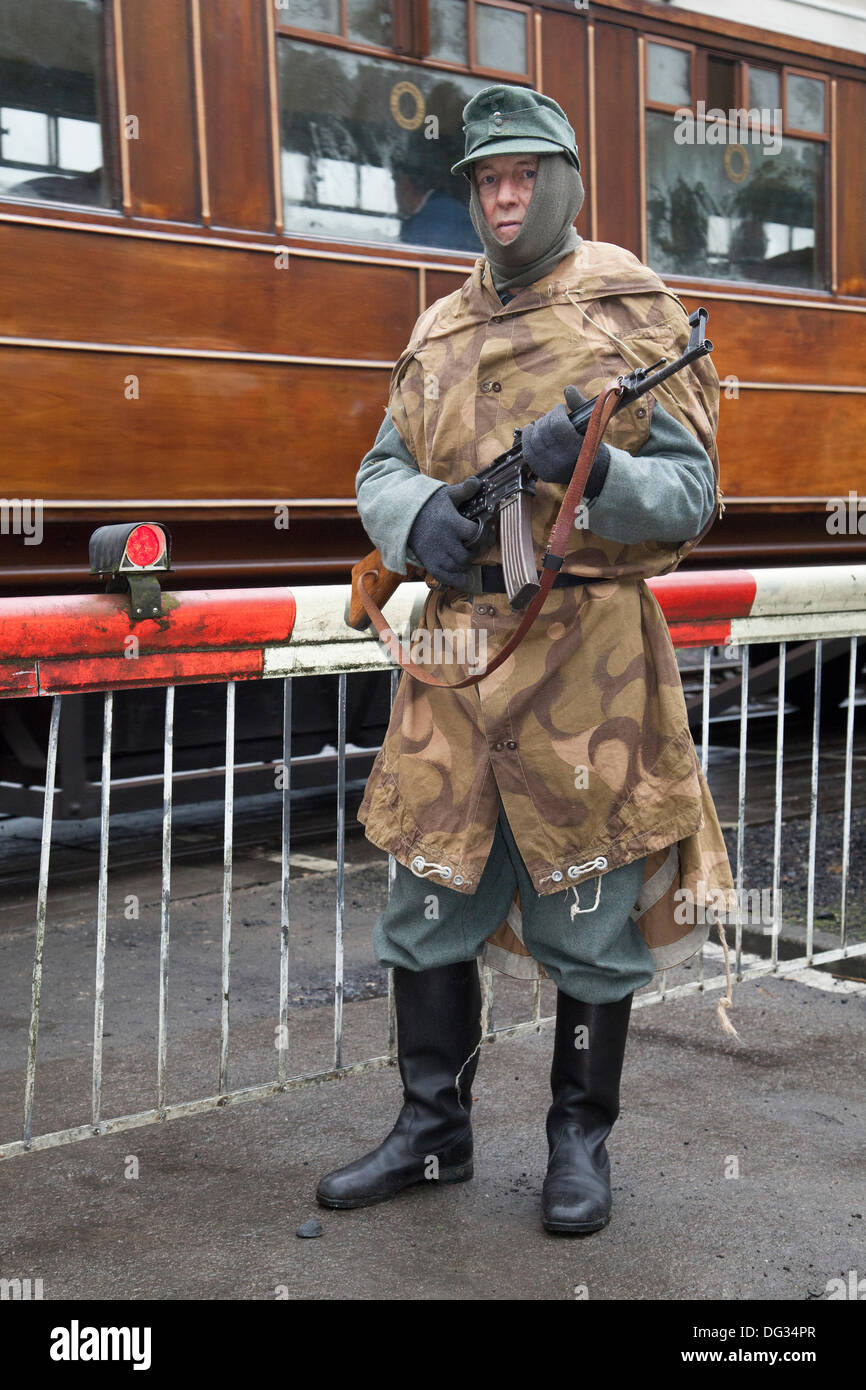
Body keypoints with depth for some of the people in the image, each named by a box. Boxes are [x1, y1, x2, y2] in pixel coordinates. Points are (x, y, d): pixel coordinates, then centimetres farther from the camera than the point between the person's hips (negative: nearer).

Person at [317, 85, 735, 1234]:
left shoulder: (630, 312, 0)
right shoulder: (441, 330, 15)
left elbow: (692, 494, -4)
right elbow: (380, 472, 14)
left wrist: (593, 471, -24)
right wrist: (418, 513, -9)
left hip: (587, 658, -4)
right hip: (458, 647, 5)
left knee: (588, 919, 6)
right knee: (430, 906, 11)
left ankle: (582, 1140, 25)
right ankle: (433, 1131, 29)